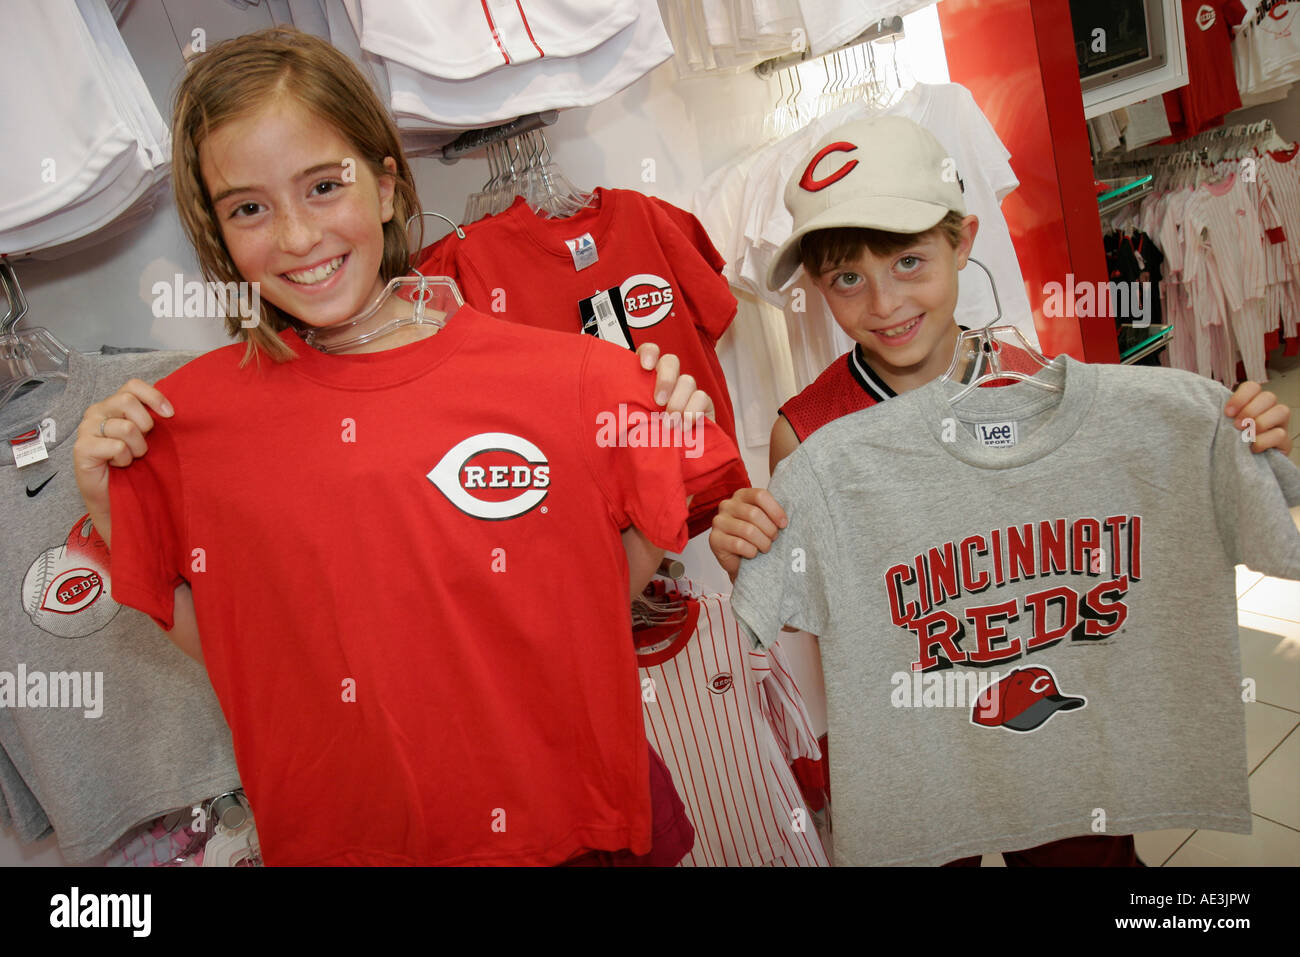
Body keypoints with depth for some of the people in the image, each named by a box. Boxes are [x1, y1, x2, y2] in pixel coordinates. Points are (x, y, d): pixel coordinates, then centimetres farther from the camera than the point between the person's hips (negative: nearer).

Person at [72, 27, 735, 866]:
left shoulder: (561, 379, -11)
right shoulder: (187, 416, -5)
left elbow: (604, 594, -1)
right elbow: (215, 640, 3)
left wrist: (668, 471, -15)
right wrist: (108, 508, -7)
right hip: (328, 839, 2)